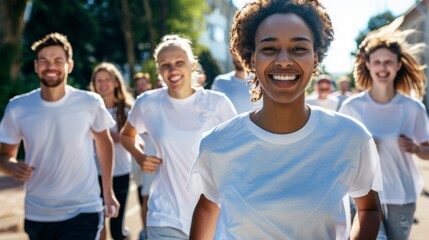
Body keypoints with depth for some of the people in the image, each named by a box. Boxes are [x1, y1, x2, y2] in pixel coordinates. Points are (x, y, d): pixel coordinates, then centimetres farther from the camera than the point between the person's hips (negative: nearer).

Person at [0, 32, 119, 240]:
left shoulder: (90, 103, -9)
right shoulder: (17, 108, -5)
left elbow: (103, 142, 7)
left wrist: (108, 192, 9)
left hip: (83, 212, -2)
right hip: (36, 215, 3)